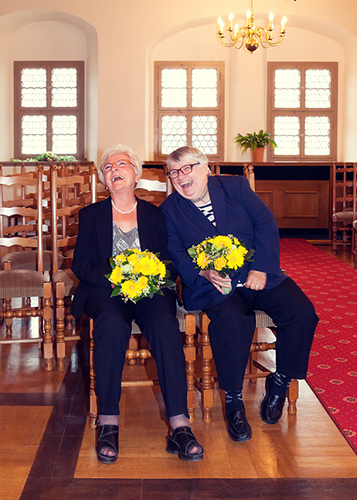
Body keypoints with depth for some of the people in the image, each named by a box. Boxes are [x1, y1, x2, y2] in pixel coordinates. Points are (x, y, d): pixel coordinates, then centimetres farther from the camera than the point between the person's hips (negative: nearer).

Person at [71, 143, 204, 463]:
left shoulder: (155, 214, 18)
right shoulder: (91, 215, 18)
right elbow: (80, 264, 7)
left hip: (150, 290, 1)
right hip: (104, 290, 0)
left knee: (165, 324, -33)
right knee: (112, 323, -36)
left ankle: (180, 427, -38)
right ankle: (108, 423, -31)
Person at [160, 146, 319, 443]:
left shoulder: (235, 186, 9)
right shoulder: (170, 210, 9)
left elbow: (266, 224, 1)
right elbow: (175, 253, -1)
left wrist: (261, 268, -13)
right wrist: (204, 272, -20)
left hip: (258, 276, 3)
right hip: (213, 286, -2)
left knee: (301, 312, -21)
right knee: (232, 320, -36)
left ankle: (280, 382, 1)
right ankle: (234, 400, -19)